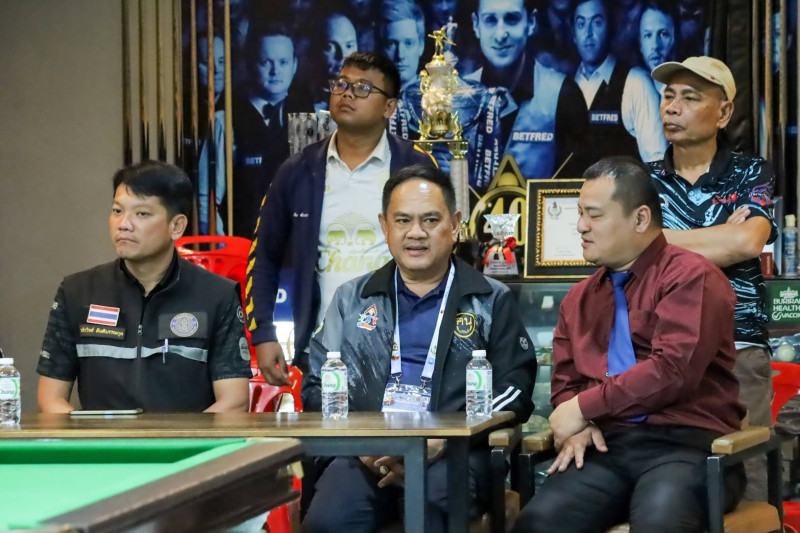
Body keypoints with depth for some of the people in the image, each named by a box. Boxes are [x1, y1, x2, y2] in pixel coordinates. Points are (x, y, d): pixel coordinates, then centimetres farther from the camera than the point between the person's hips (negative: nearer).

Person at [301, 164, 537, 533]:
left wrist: (441, 441, -13)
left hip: (452, 452, -2)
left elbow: (513, 391, 4)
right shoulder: (351, 299, 21)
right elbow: (317, 385, 16)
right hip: (365, 452, 2)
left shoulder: (491, 301, 13)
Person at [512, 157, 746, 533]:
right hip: (605, 447, 5)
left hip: (684, 446, -5)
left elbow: (673, 370, -13)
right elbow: (566, 382, 21)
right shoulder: (579, 298, 21)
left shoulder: (691, 277, -1)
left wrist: (585, 407, -8)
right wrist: (577, 426, -2)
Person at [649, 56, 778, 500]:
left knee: (743, 487, -7)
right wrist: (724, 239, -5)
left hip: (739, 351, -1)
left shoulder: (753, 176, 9)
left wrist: (662, 238, -4)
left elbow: (749, 241, -10)